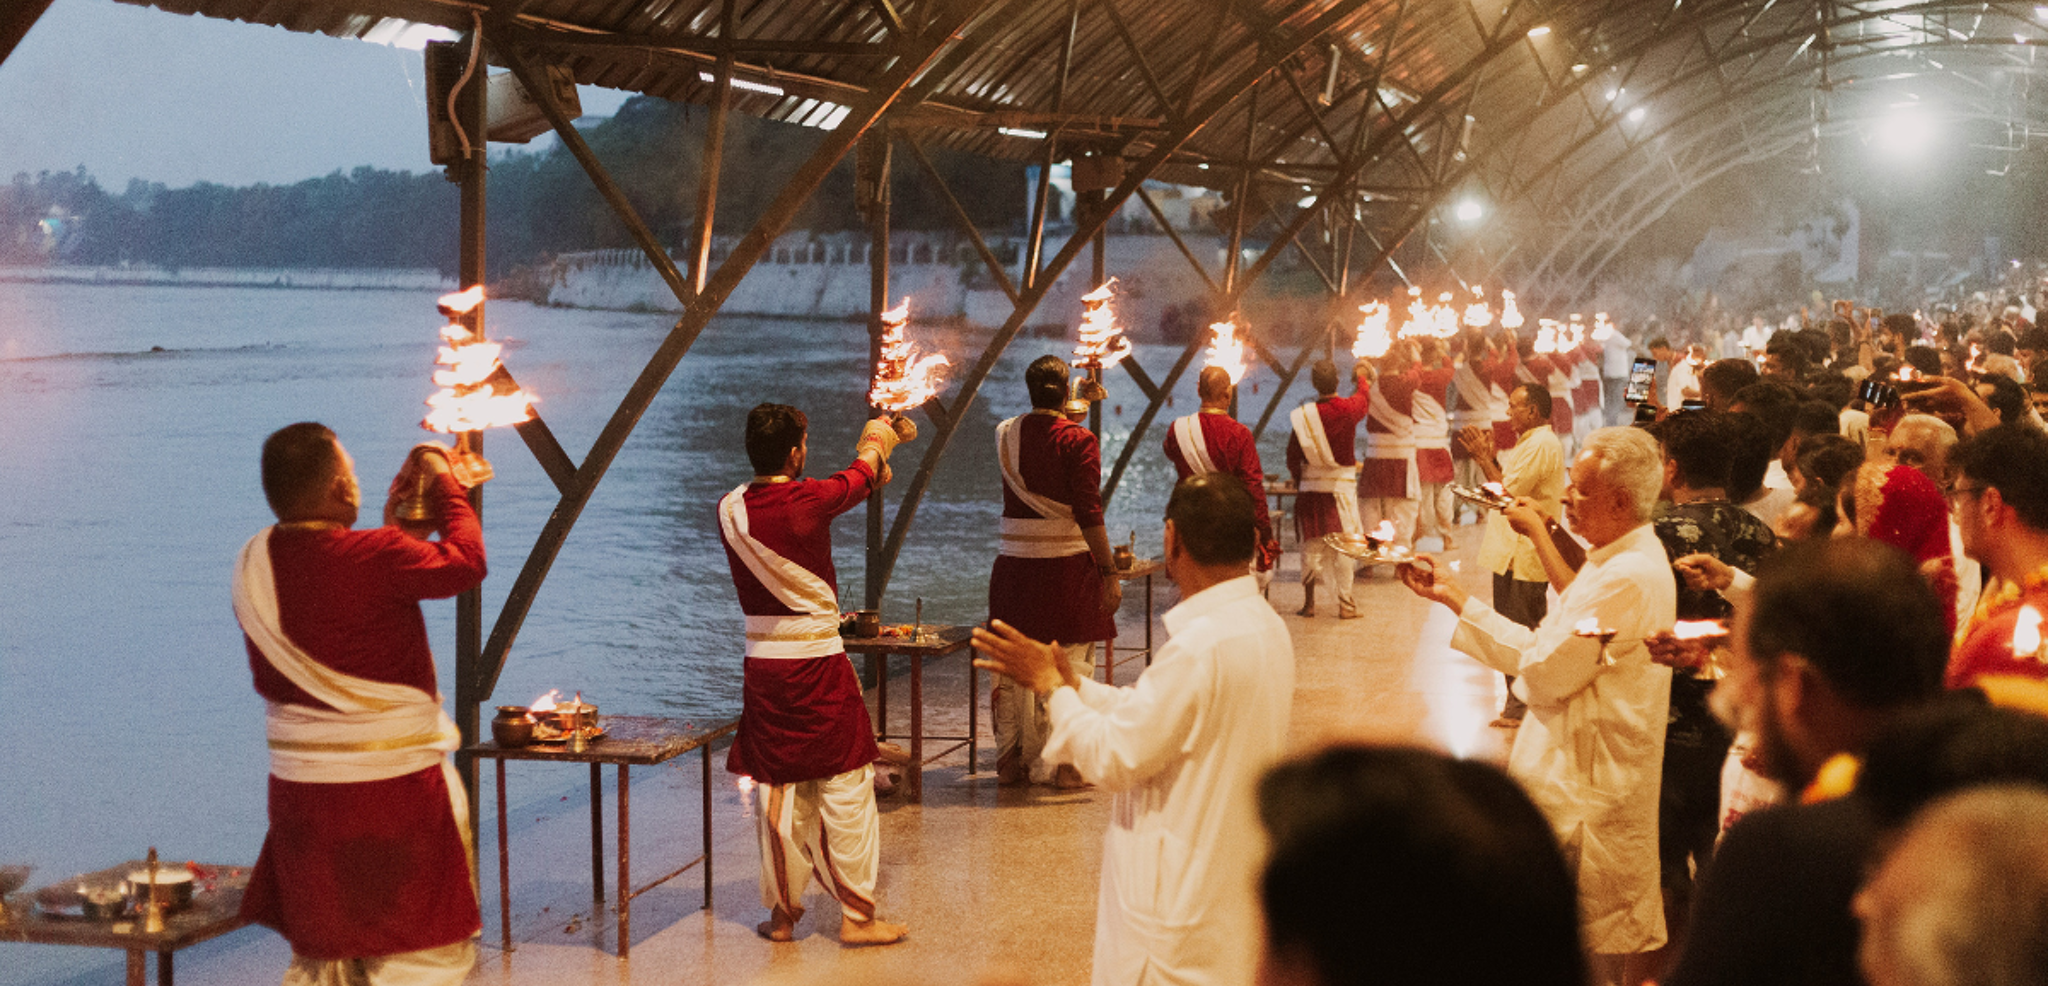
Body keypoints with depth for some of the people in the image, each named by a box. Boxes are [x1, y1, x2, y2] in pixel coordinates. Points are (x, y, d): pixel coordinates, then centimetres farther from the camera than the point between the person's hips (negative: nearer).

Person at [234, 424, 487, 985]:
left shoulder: (252, 566, 2)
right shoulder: (374, 558, -21)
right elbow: (465, 562, -8)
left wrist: (392, 532, 18)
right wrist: (442, 481, 7)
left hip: (299, 787, 7)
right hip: (393, 787, -7)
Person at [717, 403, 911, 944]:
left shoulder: (730, 509, 2)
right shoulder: (810, 500, -14)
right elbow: (855, 481, 9)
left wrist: (868, 473, 33)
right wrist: (875, 443, 32)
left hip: (761, 659, 5)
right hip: (817, 660, -5)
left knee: (775, 787, 11)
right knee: (845, 786, 4)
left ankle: (782, 912, 18)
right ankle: (857, 914, 9)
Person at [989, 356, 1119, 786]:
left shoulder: (1005, 435, 5)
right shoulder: (1079, 441, -11)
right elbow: (1089, 514, -16)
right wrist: (1109, 572, -12)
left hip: (1014, 565, 5)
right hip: (1067, 565, -5)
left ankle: (1012, 762, 19)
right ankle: (1059, 764, 5)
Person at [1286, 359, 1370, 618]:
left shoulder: (1303, 416, -8)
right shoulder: (1349, 408, -9)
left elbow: (1292, 458, -1)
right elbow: (1365, 396, 16)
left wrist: (1298, 480, 17)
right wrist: (1361, 375, 36)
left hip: (1310, 487, 2)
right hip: (1341, 486, -1)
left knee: (1311, 545, 9)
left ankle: (1309, 602, 12)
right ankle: (1345, 603, 6)